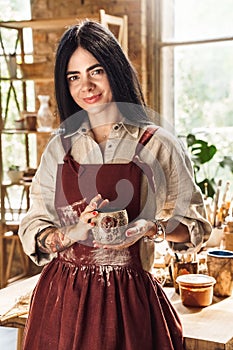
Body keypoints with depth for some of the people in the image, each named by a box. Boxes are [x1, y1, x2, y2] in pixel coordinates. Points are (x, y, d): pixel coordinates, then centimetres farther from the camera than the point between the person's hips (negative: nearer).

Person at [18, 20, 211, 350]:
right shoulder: (60, 148, 6)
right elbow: (33, 229, 6)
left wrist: (150, 228, -15)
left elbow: (194, 223, 4)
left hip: (129, 299, -2)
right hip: (63, 297, 2)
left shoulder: (158, 145, -1)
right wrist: (72, 233, -14)